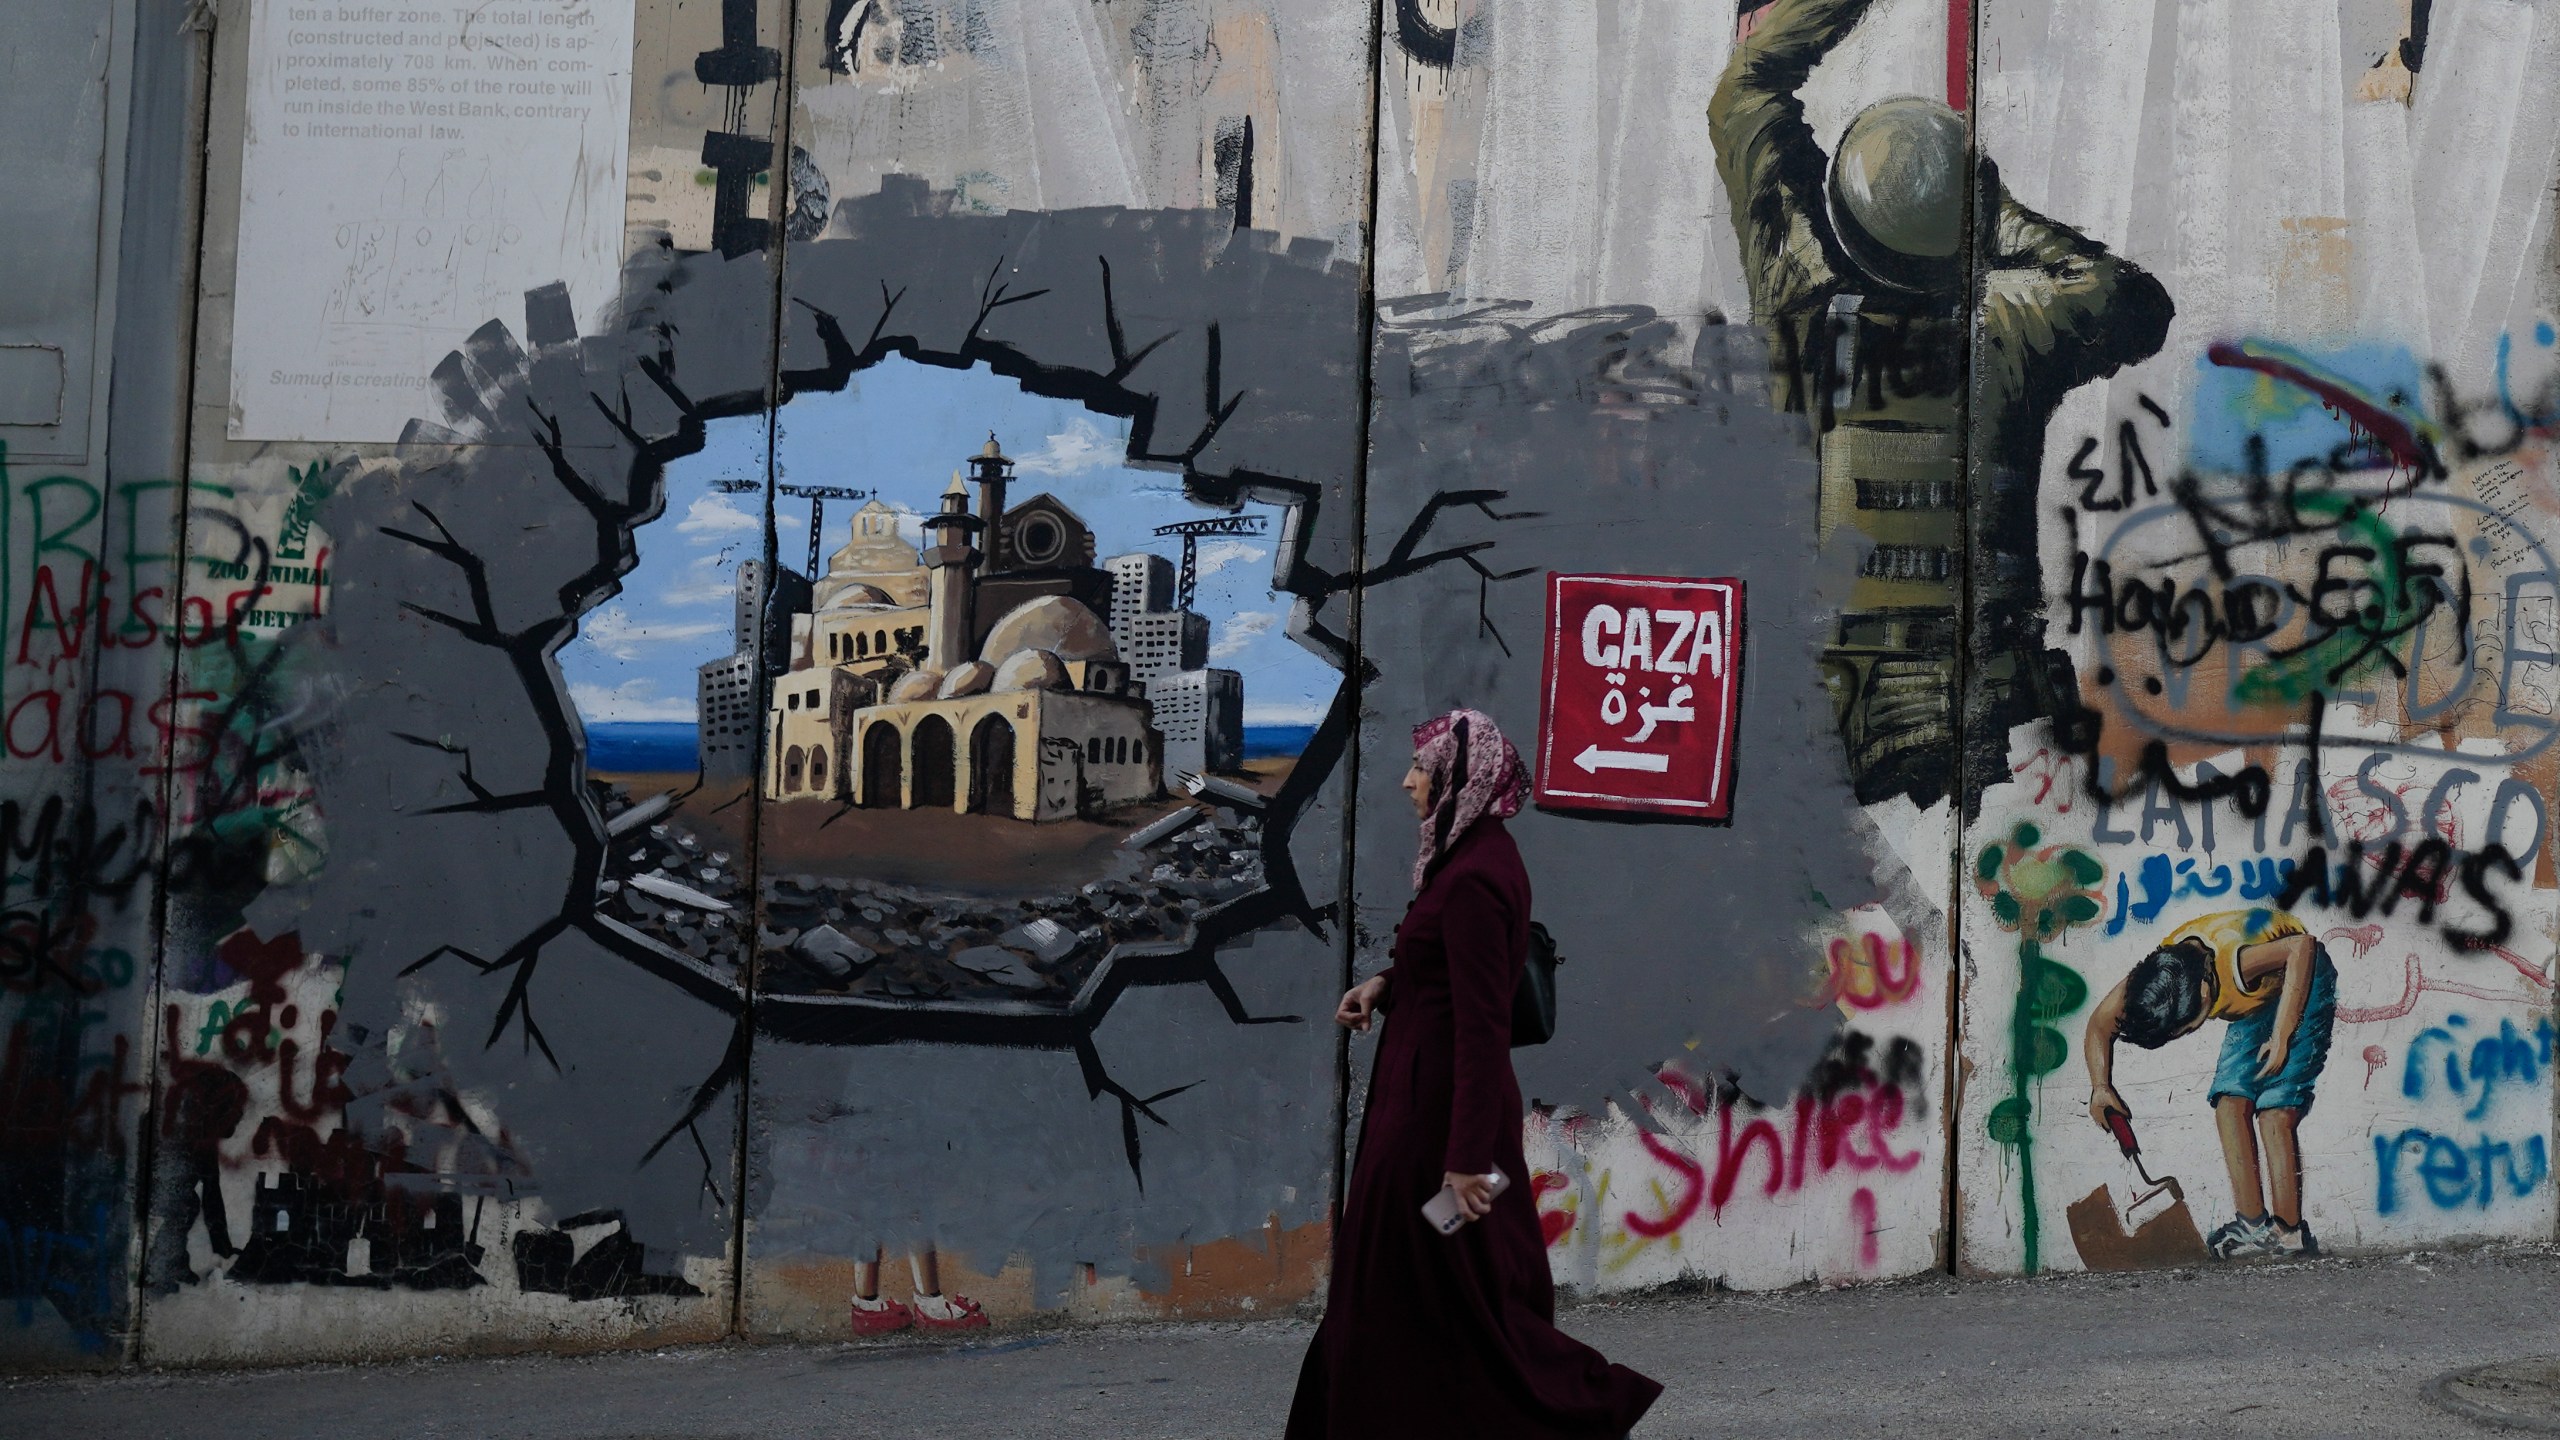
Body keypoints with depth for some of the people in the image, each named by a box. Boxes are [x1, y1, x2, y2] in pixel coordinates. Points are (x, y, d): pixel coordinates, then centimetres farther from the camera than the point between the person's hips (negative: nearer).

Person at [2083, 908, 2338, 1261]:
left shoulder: (2234, 961, -40)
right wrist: (2101, 1087, -20)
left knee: (2275, 1110, -15)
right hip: (2258, 997, 6)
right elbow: (2100, 1023, -7)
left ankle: (2287, 1230, -10)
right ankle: (2252, 1224, -5)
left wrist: (2282, 1035, -31)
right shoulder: (2154, 978, -19)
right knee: (2231, 1104, -7)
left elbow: (2302, 947, -32)